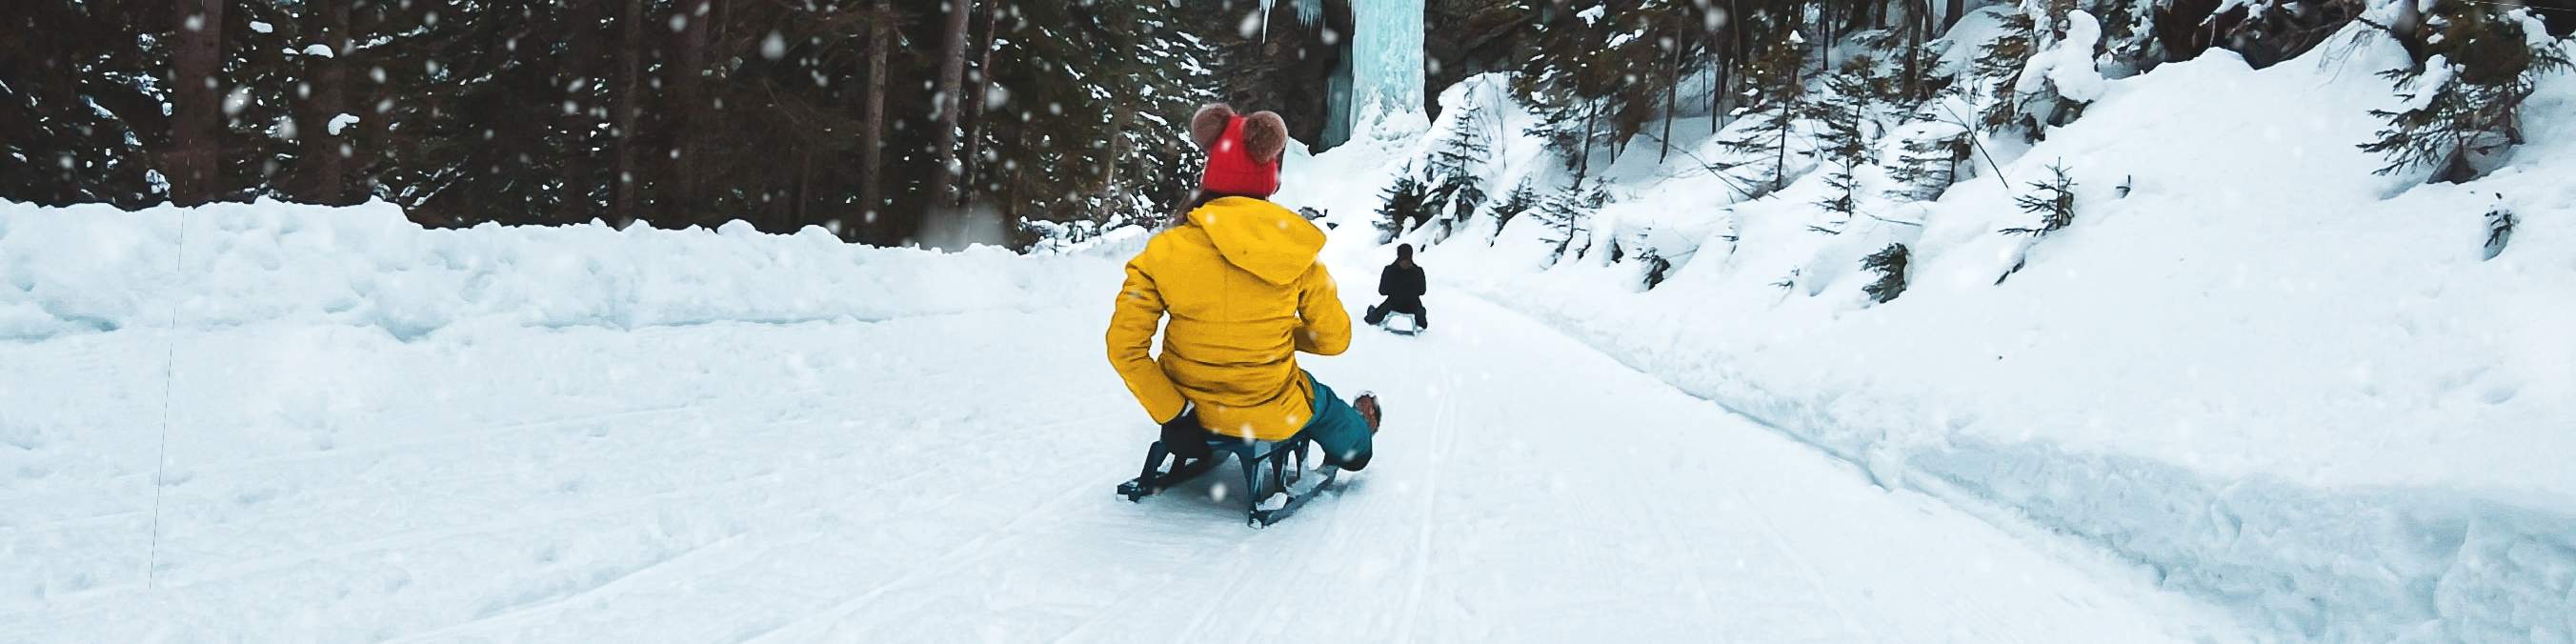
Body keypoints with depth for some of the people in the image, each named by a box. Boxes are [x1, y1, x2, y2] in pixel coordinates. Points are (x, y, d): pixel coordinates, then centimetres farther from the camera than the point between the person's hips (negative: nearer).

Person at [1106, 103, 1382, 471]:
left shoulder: (1163, 252, -14)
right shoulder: (1296, 249, -14)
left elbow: (1125, 348, -15)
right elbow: (1333, 340, -3)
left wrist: (1173, 415, -9)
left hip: (1192, 409, 1)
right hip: (1272, 417, -1)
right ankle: (1355, 440, 66)